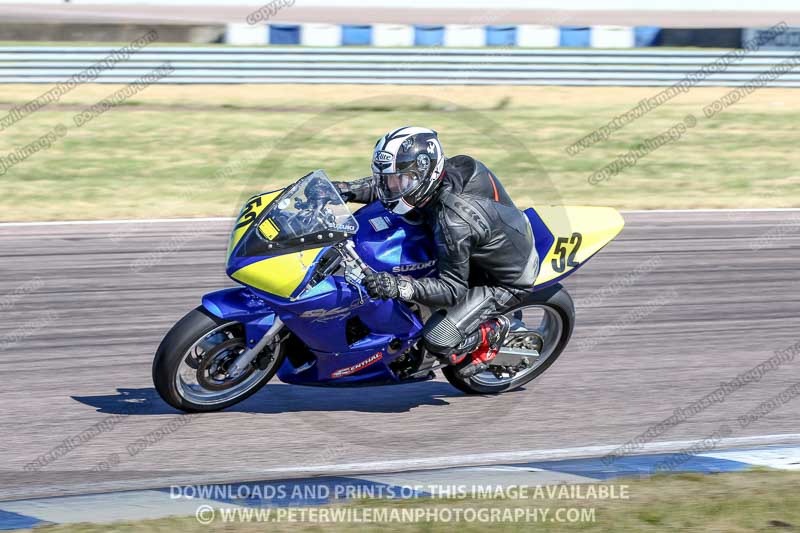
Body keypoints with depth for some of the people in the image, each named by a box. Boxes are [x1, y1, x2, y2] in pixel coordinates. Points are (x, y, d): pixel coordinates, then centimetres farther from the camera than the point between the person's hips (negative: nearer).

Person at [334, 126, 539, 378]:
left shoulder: (453, 220, -39)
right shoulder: (449, 168, -15)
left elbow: (453, 289, -32)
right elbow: (381, 184, 3)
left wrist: (399, 287, -45)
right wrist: (346, 189, -14)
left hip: (506, 282, -9)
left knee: (438, 340, -21)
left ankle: (494, 330, 8)